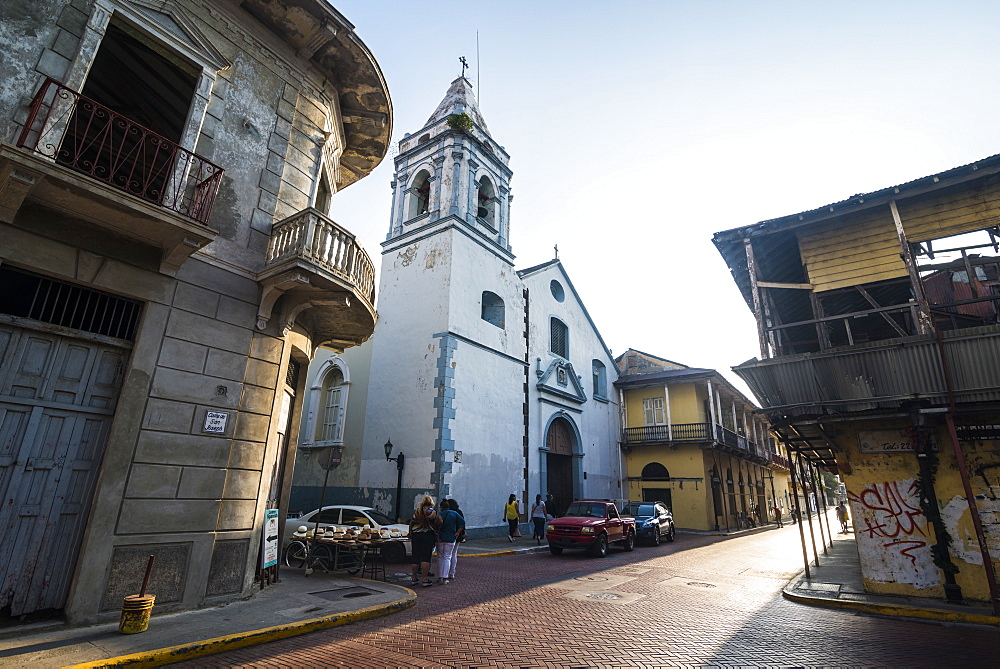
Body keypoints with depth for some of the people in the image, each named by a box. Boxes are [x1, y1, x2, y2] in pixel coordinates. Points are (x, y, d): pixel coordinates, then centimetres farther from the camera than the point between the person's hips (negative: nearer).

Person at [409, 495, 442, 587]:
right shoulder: (432, 513, -4)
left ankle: (414, 578, 17)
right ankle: (425, 579, -3)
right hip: (428, 535, -4)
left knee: (415, 557, 10)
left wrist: (411, 536, 23)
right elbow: (439, 523, -9)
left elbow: (411, 524, 14)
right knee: (426, 557, -2)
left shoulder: (416, 512, 10)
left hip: (415, 535, 4)